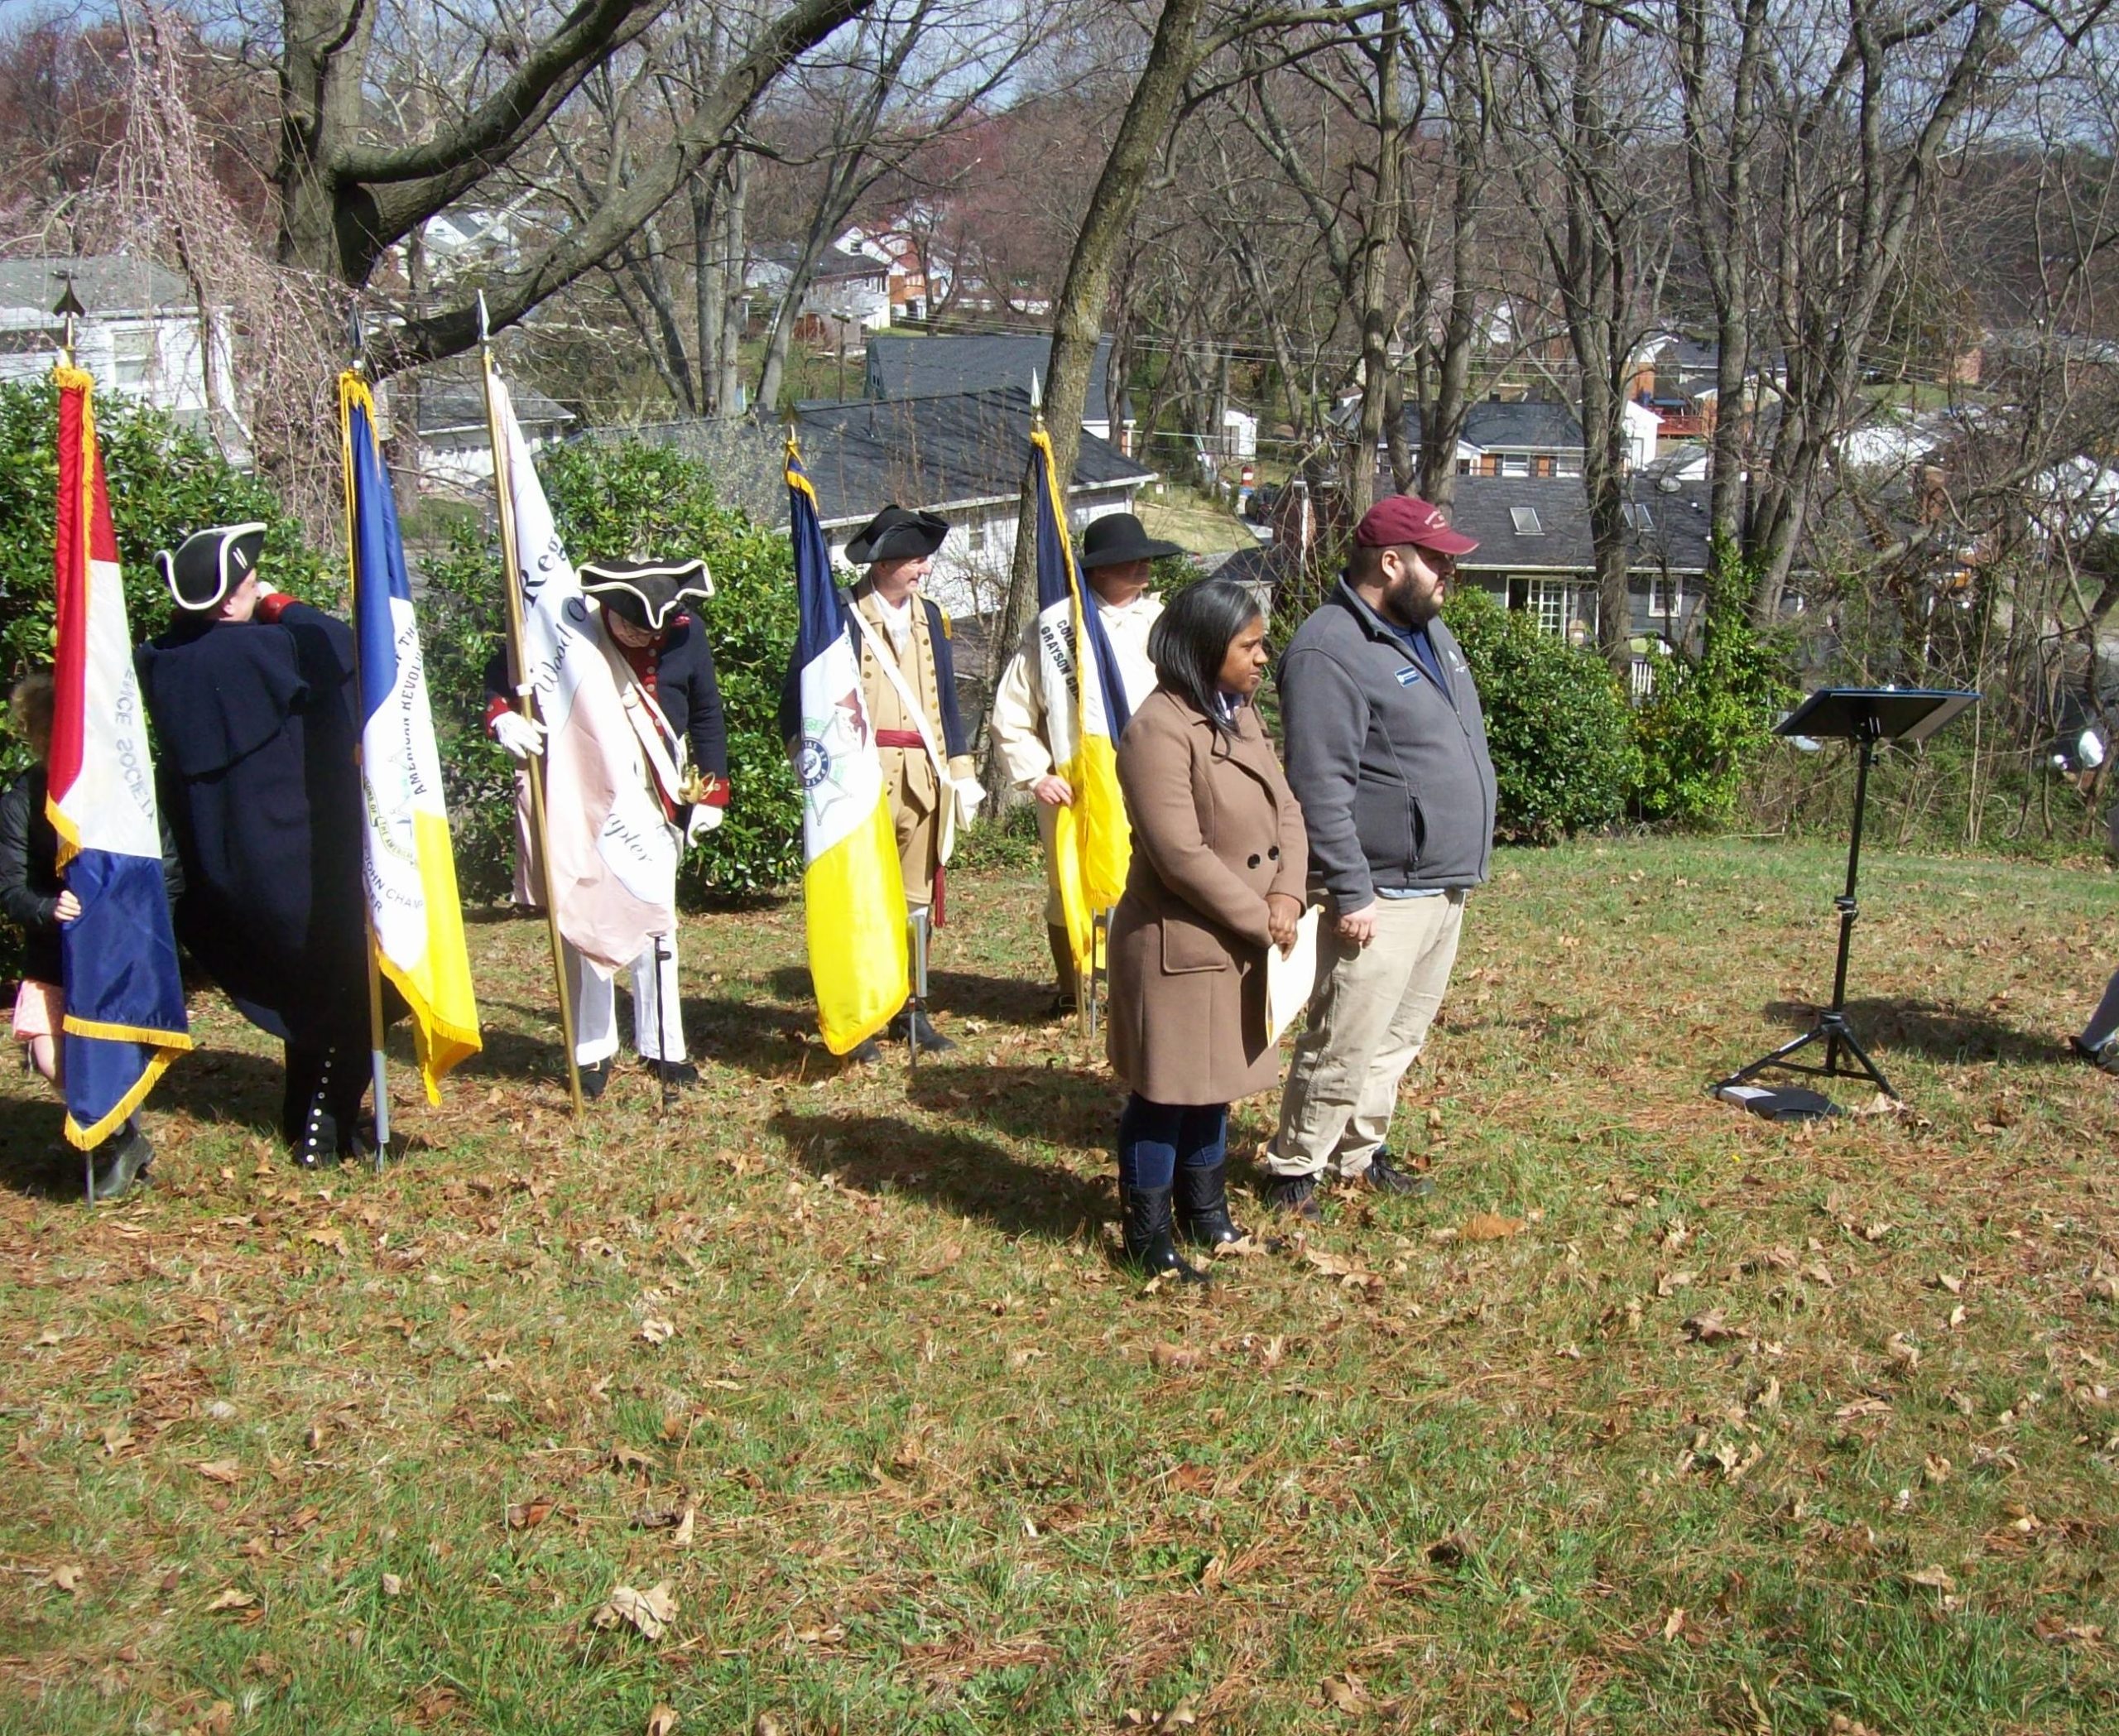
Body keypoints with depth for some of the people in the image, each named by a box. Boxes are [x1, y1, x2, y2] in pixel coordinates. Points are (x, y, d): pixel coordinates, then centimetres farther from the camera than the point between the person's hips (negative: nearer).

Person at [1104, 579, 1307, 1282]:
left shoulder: (1240, 716, 9)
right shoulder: (1159, 730, -21)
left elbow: (1287, 810, 7)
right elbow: (1182, 855, -25)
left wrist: (1287, 894, -10)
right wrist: (1259, 920, -17)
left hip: (1240, 943, 9)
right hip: (1180, 946, -9)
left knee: (1216, 1082, 19)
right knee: (1164, 1092, 3)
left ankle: (1205, 1216, 34)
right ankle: (1148, 1238, 16)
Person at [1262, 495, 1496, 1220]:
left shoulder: (1429, 630, 13)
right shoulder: (1330, 651, -18)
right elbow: (1321, 787, -22)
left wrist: (1464, 866, 21)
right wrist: (1352, 893, -22)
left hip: (1445, 886, 9)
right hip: (1384, 896, -9)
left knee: (1400, 1039, 17)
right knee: (1344, 1048, -3)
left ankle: (1360, 1153, 31)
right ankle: (1294, 1171, 12)